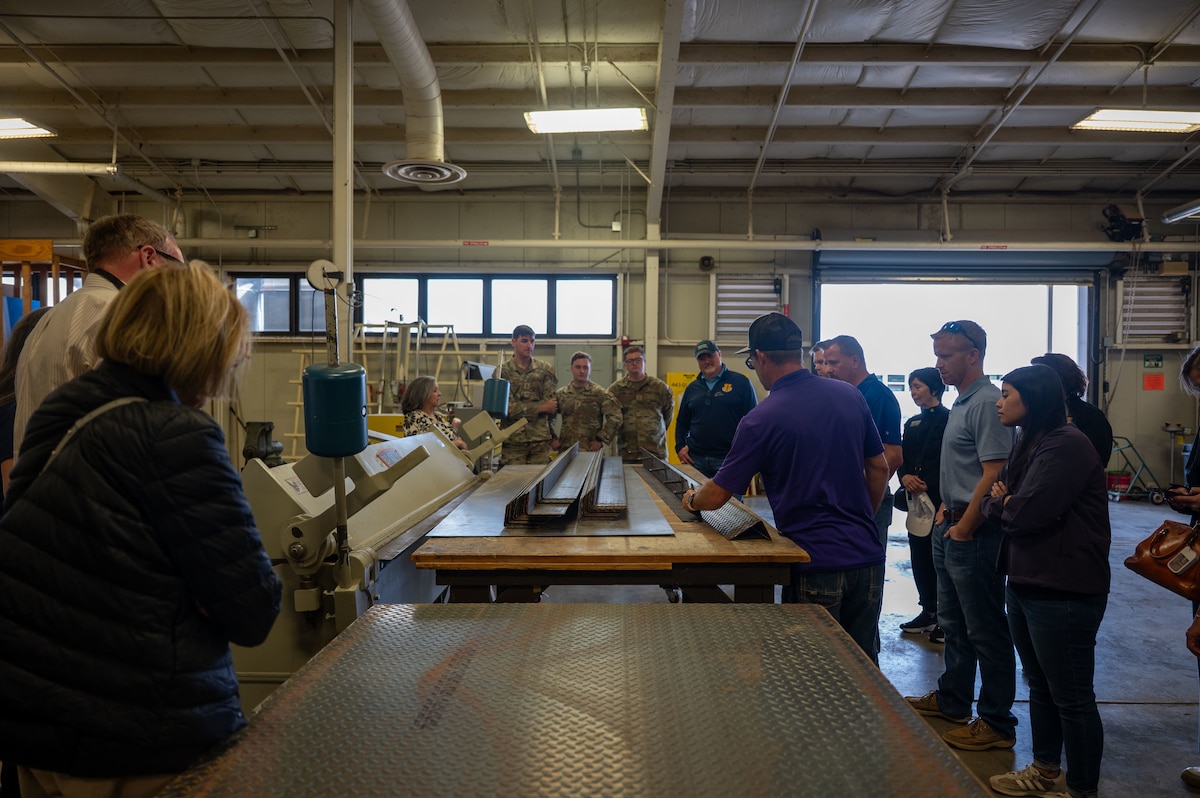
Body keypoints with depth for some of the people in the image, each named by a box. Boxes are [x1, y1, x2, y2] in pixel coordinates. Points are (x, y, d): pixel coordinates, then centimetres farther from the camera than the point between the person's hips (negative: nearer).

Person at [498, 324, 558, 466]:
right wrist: (540, 407, -10)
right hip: (513, 439, -1)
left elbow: (552, 404, 2)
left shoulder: (546, 369, 9)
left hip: (540, 438, 1)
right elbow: (506, 406, -8)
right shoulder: (502, 371, 4)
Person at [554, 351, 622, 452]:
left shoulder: (600, 394, 1)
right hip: (565, 449, 3)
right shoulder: (561, 394, 11)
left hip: (591, 450, -3)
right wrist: (552, 439, 6)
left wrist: (600, 440, -8)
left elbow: (615, 418, -6)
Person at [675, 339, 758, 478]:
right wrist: (680, 446, 7)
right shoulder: (692, 388, 14)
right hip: (696, 458, 4)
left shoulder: (740, 382, 0)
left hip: (729, 459, -4)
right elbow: (682, 422, 21)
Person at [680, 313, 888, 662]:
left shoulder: (761, 420, -14)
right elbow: (879, 469, 11)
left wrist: (691, 500, 14)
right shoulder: (850, 396, 2)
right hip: (867, 554, 5)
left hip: (817, 565, -5)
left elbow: (716, 495, -7)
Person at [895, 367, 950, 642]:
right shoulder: (912, 423, 16)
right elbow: (902, 459, 14)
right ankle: (928, 612, 24)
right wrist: (905, 477, -5)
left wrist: (929, 486, -17)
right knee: (920, 558, 12)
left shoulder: (949, 420, -6)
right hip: (917, 500, 7)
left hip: (940, 500, -7)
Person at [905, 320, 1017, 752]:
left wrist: (963, 528, -18)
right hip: (951, 527, 10)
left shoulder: (988, 403, -18)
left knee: (986, 631, 2)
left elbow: (993, 474, -23)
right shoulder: (962, 402, 13)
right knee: (954, 624, 21)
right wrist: (945, 508, 11)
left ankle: (997, 723, 15)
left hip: (974, 535, -10)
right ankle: (952, 700, 36)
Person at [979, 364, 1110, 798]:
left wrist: (998, 504, -4)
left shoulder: (1066, 444, -19)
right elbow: (996, 498, 12)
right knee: (1040, 684, 21)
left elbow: (1027, 512, -25)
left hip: (1063, 592, -10)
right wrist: (1002, 503, -11)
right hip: (1026, 582, 10)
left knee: (1072, 697, 4)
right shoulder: (1028, 444, 13)